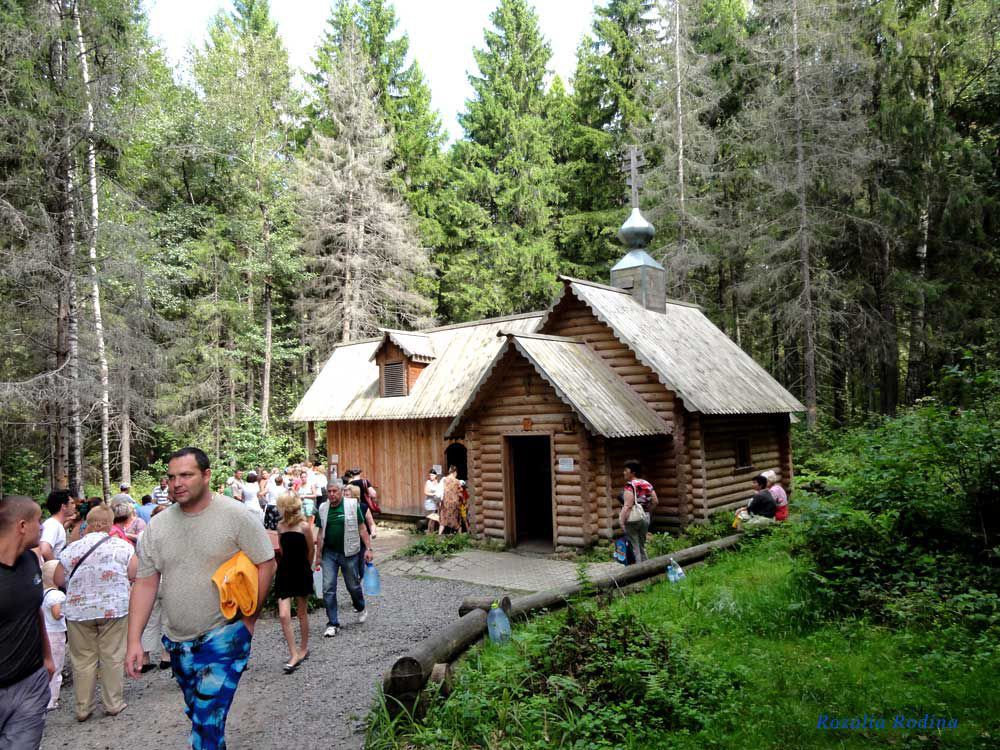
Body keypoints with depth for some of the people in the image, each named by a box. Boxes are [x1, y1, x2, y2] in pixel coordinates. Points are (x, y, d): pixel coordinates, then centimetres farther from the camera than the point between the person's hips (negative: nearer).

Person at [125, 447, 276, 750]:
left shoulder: (236, 516, -13)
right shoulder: (158, 525, 0)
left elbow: (266, 564, -9)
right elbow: (145, 583, 4)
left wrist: (248, 620, -8)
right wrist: (134, 640, -1)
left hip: (223, 639, -5)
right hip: (176, 641, 5)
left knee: (207, 721, -9)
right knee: (196, 713, 21)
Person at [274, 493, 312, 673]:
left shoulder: (304, 526, -12)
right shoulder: (280, 526, 2)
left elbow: (310, 551, 0)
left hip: (301, 573, -3)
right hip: (284, 572, 3)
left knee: (302, 613, 12)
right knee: (283, 616, -7)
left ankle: (303, 648, 31)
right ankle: (294, 655, 2)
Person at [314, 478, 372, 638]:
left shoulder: (352, 505, -7)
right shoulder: (323, 508, 3)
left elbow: (362, 528, -4)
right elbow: (321, 533, 11)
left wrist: (368, 548, -9)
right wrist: (318, 555, 11)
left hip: (349, 553, -2)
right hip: (329, 553, 3)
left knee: (353, 585, 11)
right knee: (328, 588, -3)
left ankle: (361, 609, 40)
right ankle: (332, 623, 8)